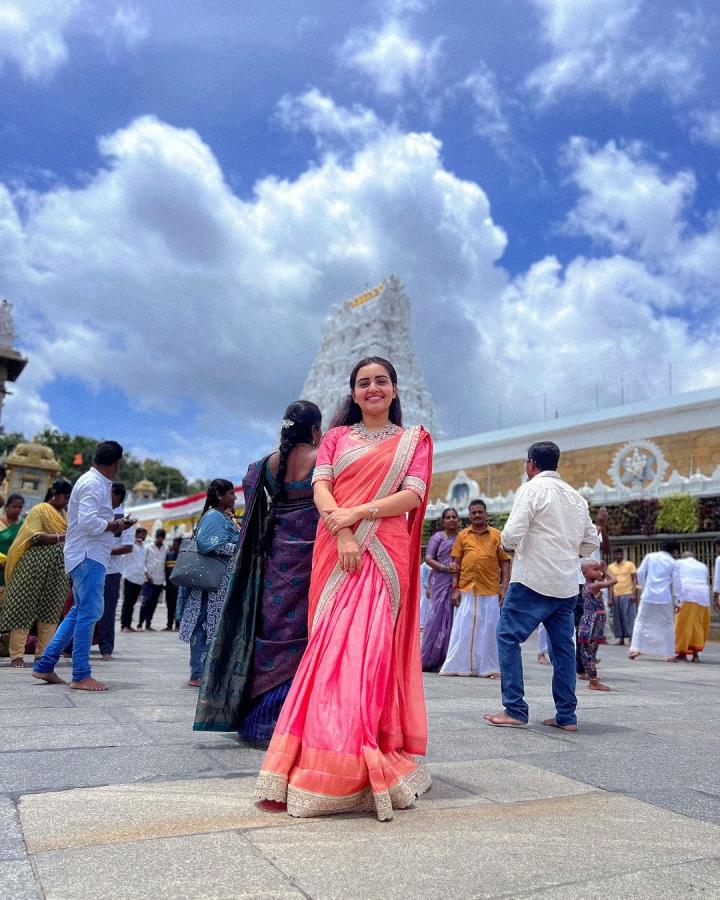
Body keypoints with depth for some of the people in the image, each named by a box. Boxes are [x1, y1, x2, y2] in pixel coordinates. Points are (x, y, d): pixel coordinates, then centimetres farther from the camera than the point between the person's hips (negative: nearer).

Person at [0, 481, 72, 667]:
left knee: (51, 610, 5)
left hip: (58, 571, 7)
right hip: (35, 567, -7)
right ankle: (17, 655, 0)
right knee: (24, 608, -3)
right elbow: (35, 537, -14)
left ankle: (43, 653, 11)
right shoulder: (39, 510, -3)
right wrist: (63, 537, -21)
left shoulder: (63, 513, 17)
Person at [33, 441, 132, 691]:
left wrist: (113, 525, 9)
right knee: (89, 612, -6)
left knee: (79, 612, 15)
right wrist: (112, 525, -10)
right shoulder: (93, 484, -14)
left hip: (88, 555, 10)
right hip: (89, 556, -10)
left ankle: (44, 666, 20)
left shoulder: (94, 482, 16)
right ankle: (81, 675, -1)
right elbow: (88, 522, -24)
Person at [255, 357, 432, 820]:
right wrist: (342, 531, -14)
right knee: (332, 647, -2)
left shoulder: (414, 440, 13)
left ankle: (361, 766, 1)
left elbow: (413, 495, -1)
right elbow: (320, 488, 3)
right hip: (336, 552, 2)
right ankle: (327, 758, 7)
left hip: (384, 553, -2)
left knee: (371, 648, -8)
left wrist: (357, 512, -13)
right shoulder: (336, 437, 17)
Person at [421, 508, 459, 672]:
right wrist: (445, 568, -14)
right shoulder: (438, 537, 7)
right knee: (437, 617, -5)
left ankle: (444, 659, 6)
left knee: (452, 619, 0)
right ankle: (428, 660, 1)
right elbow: (428, 558, -1)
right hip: (440, 581, -3)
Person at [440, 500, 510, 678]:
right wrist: (455, 588, 2)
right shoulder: (463, 535, 9)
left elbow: (505, 563, 5)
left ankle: (489, 667, 14)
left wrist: (504, 588, -2)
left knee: (489, 630, 5)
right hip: (466, 590, 1)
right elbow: (456, 563, 9)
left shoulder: (497, 535, 5)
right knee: (463, 630, 5)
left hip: (491, 590, -1)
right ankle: (458, 666, 13)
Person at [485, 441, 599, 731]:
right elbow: (592, 542, 18)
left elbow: (512, 534, -15)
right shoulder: (576, 496, 14)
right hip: (567, 584, 7)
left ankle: (514, 711, -3)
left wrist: (506, 543, 5)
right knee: (563, 645, 12)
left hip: (533, 579, -7)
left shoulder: (532, 489, -6)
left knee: (508, 637, 0)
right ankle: (566, 715, 14)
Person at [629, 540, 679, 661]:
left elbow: (640, 573, -2)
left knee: (640, 621, 11)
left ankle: (634, 649, -1)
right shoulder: (673, 562, 2)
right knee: (667, 624, 13)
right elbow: (677, 583, 0)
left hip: (648, 595, 1)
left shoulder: (650, 557, 3)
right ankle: (669, 653, 12)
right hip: (664, 597, -1)